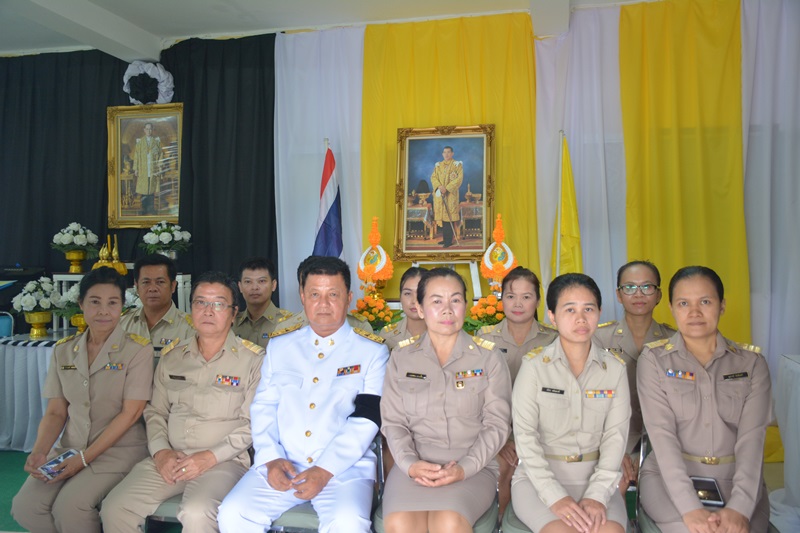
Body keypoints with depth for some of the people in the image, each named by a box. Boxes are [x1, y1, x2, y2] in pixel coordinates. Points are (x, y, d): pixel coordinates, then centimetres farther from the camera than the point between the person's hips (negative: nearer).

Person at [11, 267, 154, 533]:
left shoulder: (138, 349, -8)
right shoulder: (64, 350, 7)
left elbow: (130, 413, -12)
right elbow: (55, 412, 8)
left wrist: (84, 458, -14)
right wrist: (39, 451, -10)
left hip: (118, 450, -5)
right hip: (69, 448, 5)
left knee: (69, 507, -25)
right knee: (24, 507, -16)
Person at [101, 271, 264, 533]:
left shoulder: (253, 359, -4)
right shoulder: (172, 356, 12)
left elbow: (253, 423, -6)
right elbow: (155, 411, 15)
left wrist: (211, 457, -13)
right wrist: (160, 451, -1)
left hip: (223, 461, -4)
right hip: (169, 459, 5)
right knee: (115, 508, -14)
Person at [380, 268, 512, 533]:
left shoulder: (488, 357, 4)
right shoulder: (401, 358, 9)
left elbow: (496, 424, 2)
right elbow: (393, 422, 7)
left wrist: (464, 468, -12)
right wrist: (410, 464, -11)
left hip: (473, 467, -1)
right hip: (415, 463, 1)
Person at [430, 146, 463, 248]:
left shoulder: (457, 165, 0)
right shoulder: (438, 165, 13)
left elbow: (459, 179, -9)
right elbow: (433, 177, 5)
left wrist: (447, 188, -18)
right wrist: (439, 186, -14)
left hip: (451, 194, -5)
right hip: (439, 194, 5)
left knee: (449, 216, -8)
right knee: (442, 216, 6)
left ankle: (449, 240, -5)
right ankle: (445, 238, 14)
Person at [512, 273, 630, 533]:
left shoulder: (615, 368, 2)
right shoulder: (535, 365, -7)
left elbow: (615, 435, -3)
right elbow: (525, 436, -9)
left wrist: (598, 494, -15)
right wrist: (555, 496, -18)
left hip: (594, 477, 2)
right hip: (538, 477, -2)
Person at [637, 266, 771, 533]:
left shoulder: (752, 363, 4)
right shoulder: (653, 360, -3)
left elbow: (752, 436, -6)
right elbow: (662, 434, -11)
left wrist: (740, 506, -19)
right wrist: (690, 508, -21)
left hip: (737, 480, 2)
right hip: (669, 478, -2)